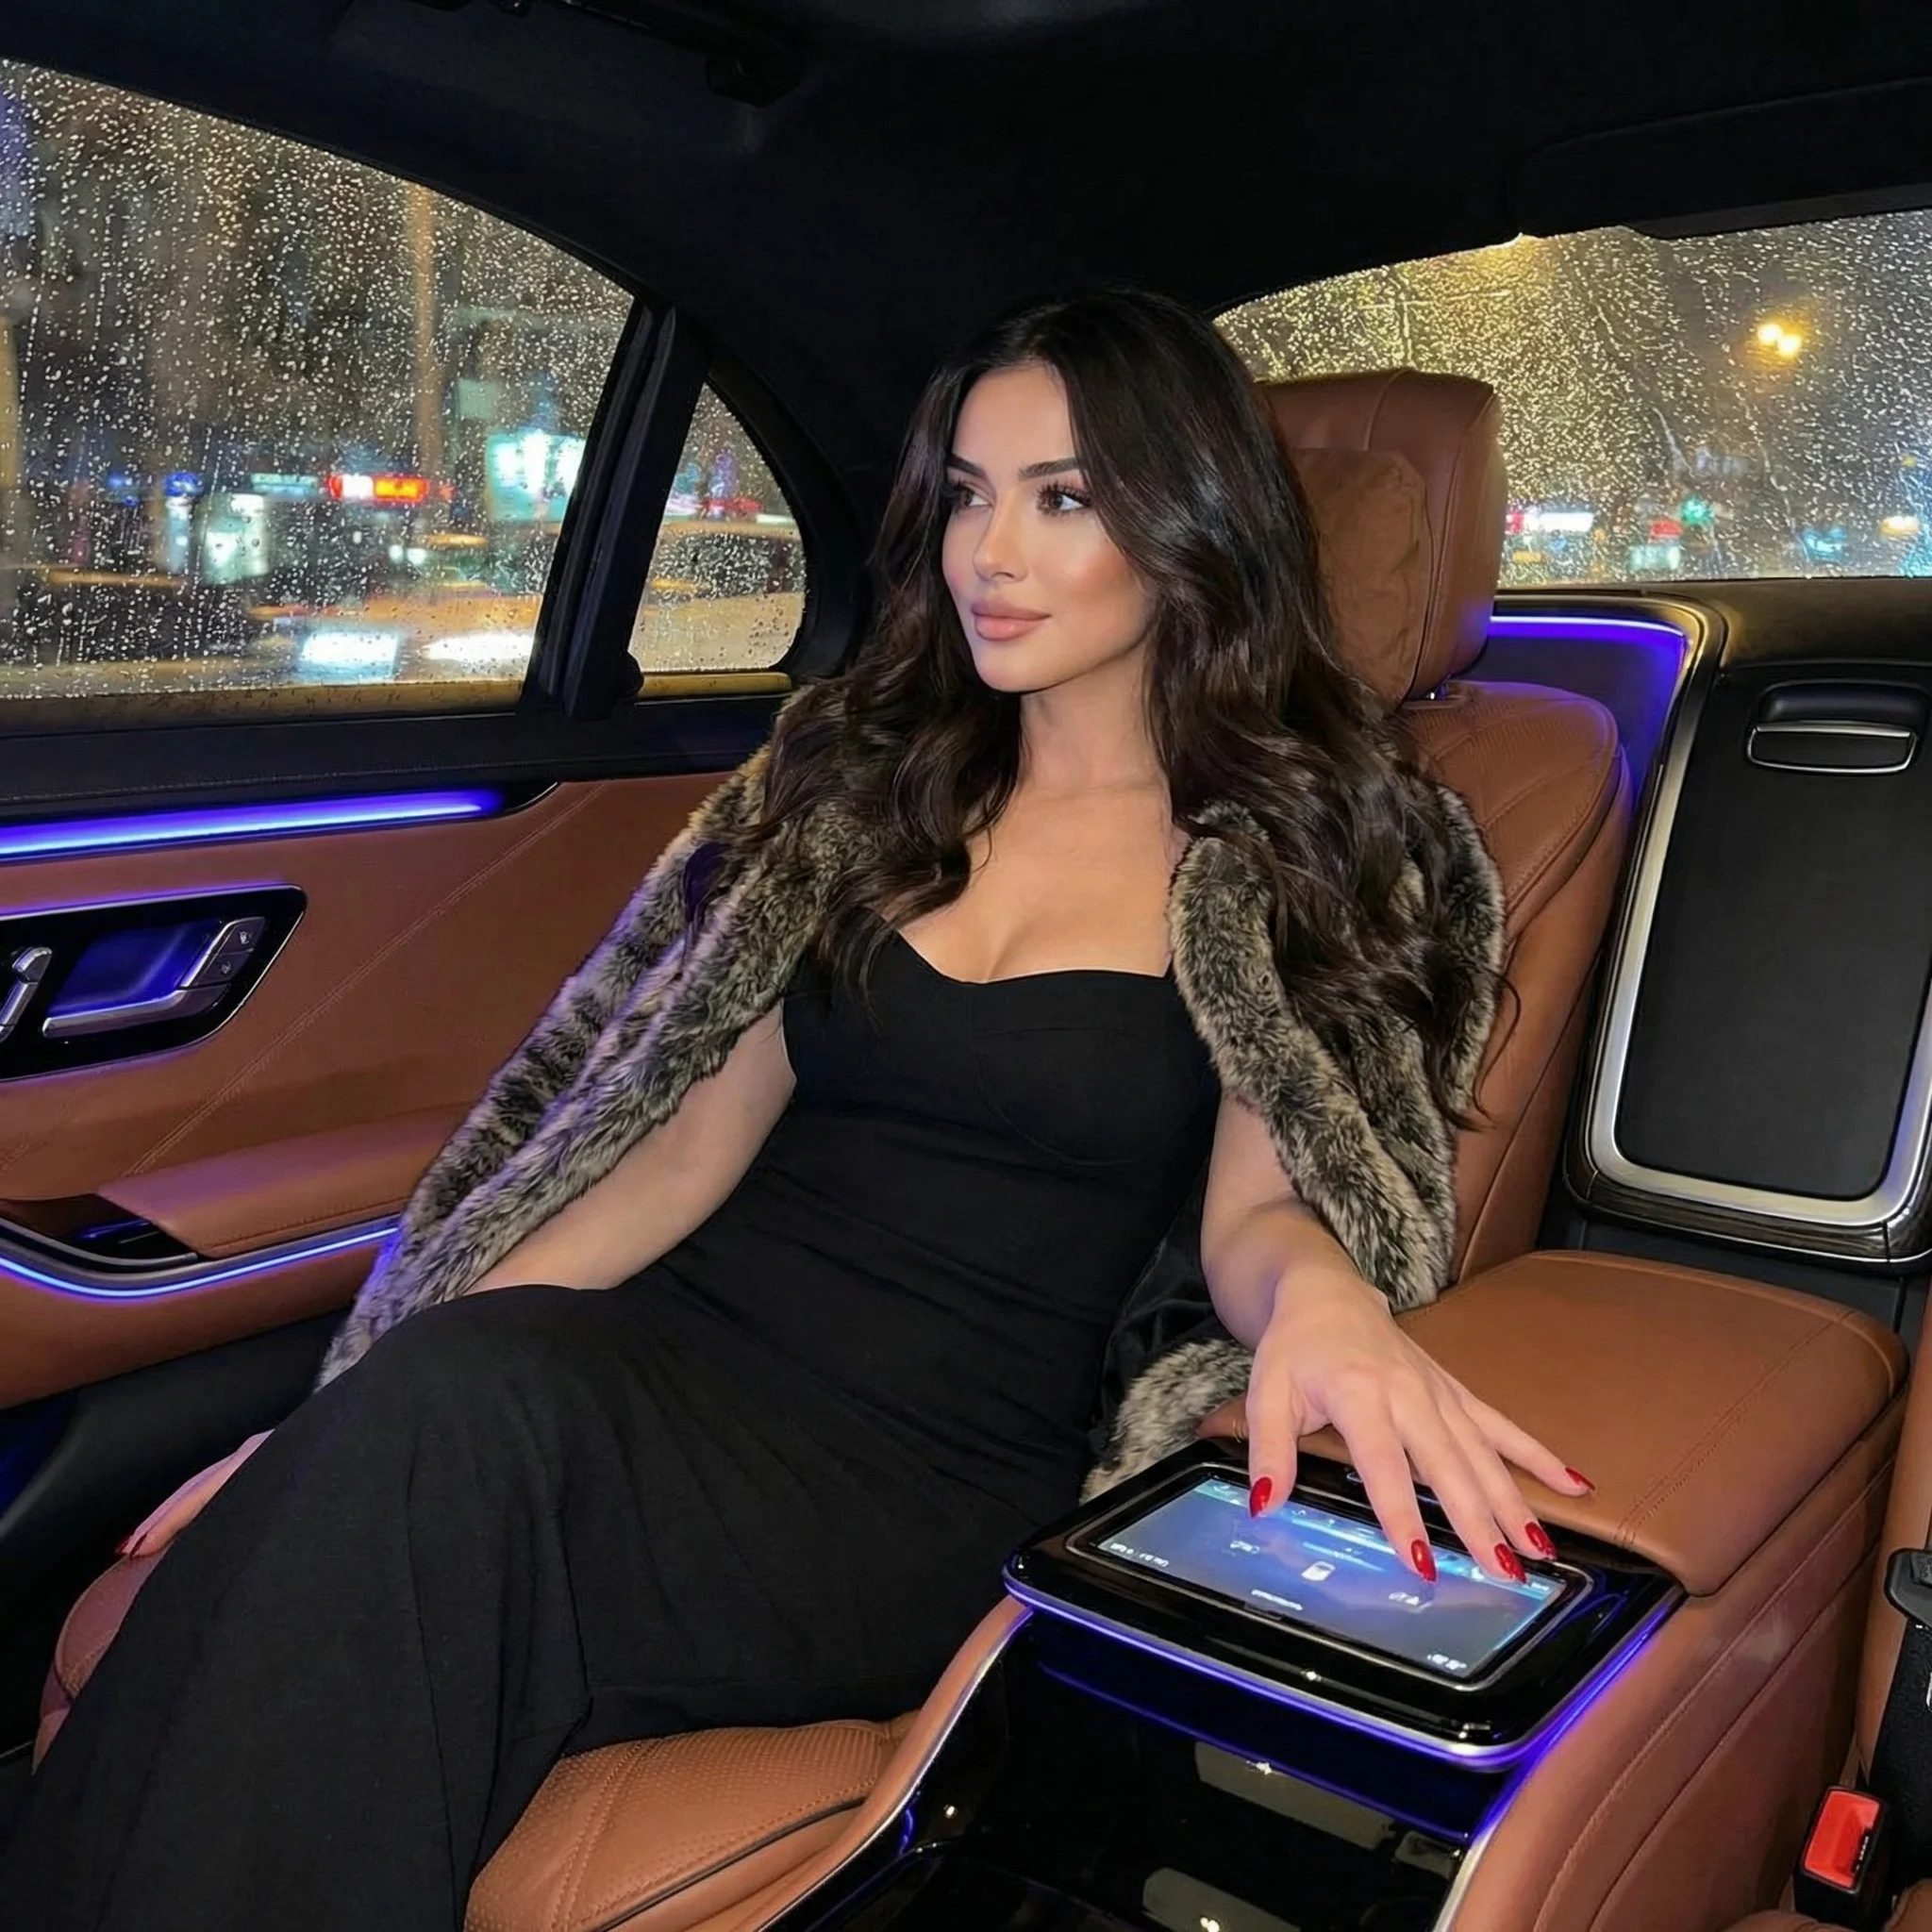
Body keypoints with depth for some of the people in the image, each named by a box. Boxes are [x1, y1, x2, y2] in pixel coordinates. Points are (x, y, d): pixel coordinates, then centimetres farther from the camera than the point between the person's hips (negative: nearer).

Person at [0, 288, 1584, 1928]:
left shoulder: (1294, 856, 5)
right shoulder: (865, 776, 15)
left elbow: (1255, 1204, -2)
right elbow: (697, 1134, 10)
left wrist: (1316, 1296, -29)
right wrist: (397, 1381, -1)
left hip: (928, 1480, -3)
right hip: (671, 1359, 4)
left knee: (456, 1434, -32)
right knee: (435, 1401, -32)